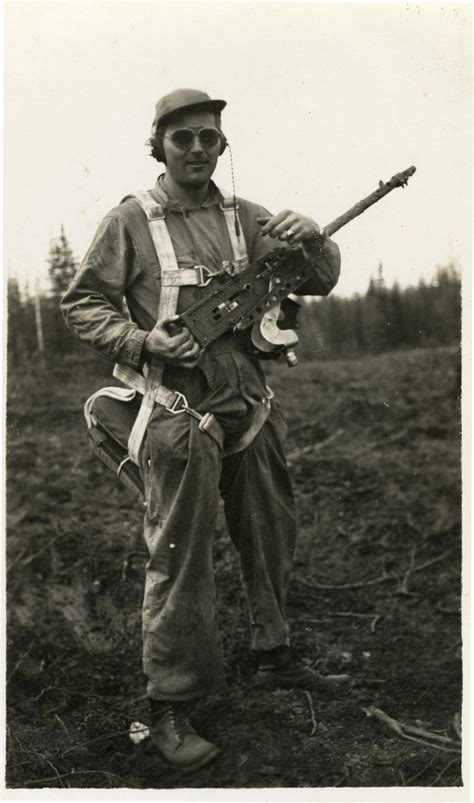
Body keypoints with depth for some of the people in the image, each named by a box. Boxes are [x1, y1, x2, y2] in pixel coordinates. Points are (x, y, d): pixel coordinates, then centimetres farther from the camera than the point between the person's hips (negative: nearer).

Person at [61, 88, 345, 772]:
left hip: (251, 408, 6)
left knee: (272, 540, 16)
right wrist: (142, 341, -16)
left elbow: (320, 283, 11)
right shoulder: (129, 222, -1)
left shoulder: (245, 220, 11)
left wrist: (313, 239, -10)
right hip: (180, 414, -5)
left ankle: (275, 658, 37)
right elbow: (82, 304, 0)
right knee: (180, 557, -3)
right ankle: (169, 709, 10)